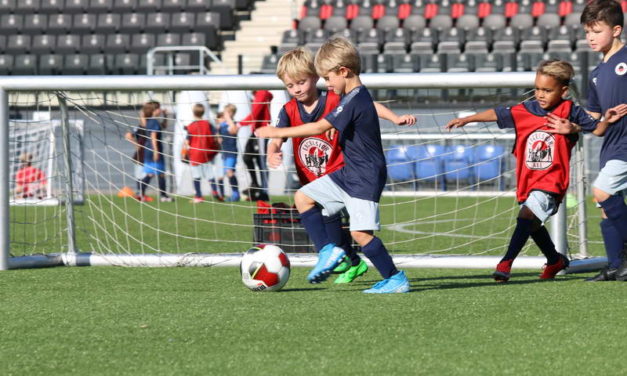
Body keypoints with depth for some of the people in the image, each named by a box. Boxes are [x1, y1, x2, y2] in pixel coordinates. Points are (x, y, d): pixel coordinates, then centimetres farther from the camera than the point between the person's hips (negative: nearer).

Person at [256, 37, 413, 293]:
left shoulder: (355, 100, -21)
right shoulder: (354, 96, 10)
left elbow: (319, 128, -24)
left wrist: (277, 132, -19)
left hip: (365, 179, -11)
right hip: (348, 175, 11)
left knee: (360, 232, -16)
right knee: (303, 197, 11)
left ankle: (396, 279, -7)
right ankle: (328, 251, 5)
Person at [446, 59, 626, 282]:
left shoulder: (570, 112, -5)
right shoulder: (526, 111, 3)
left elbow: (596, 130, 1)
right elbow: (497, 115, 4)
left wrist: (606, 121, -20)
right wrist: (466, 120, -1)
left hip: (551, 180, -6)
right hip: (528, 181, 6)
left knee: (527, 214, -25)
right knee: (533, 224, 21)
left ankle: (506, 262, -31)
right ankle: (555, 261, 44)